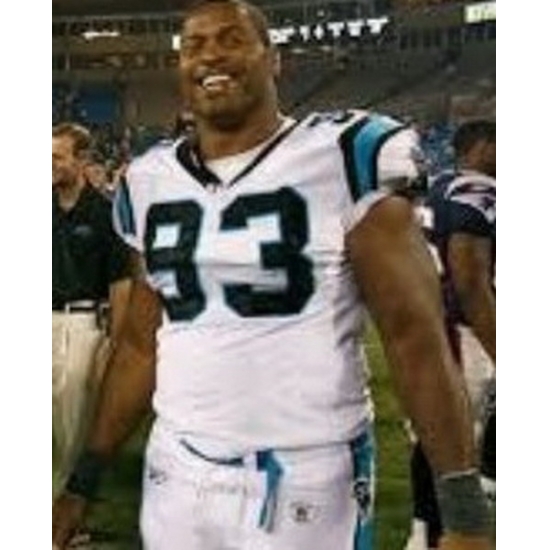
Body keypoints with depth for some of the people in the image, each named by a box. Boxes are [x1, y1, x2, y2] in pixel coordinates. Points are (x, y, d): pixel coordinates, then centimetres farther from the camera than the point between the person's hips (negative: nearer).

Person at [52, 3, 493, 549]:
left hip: (306, 481, -4)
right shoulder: (152, 183, 7)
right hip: (175, 475, 5)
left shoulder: (344, 158, -9)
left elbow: (416, 337, -11)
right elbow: (141, 344, 13)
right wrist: (83, 483, 13)